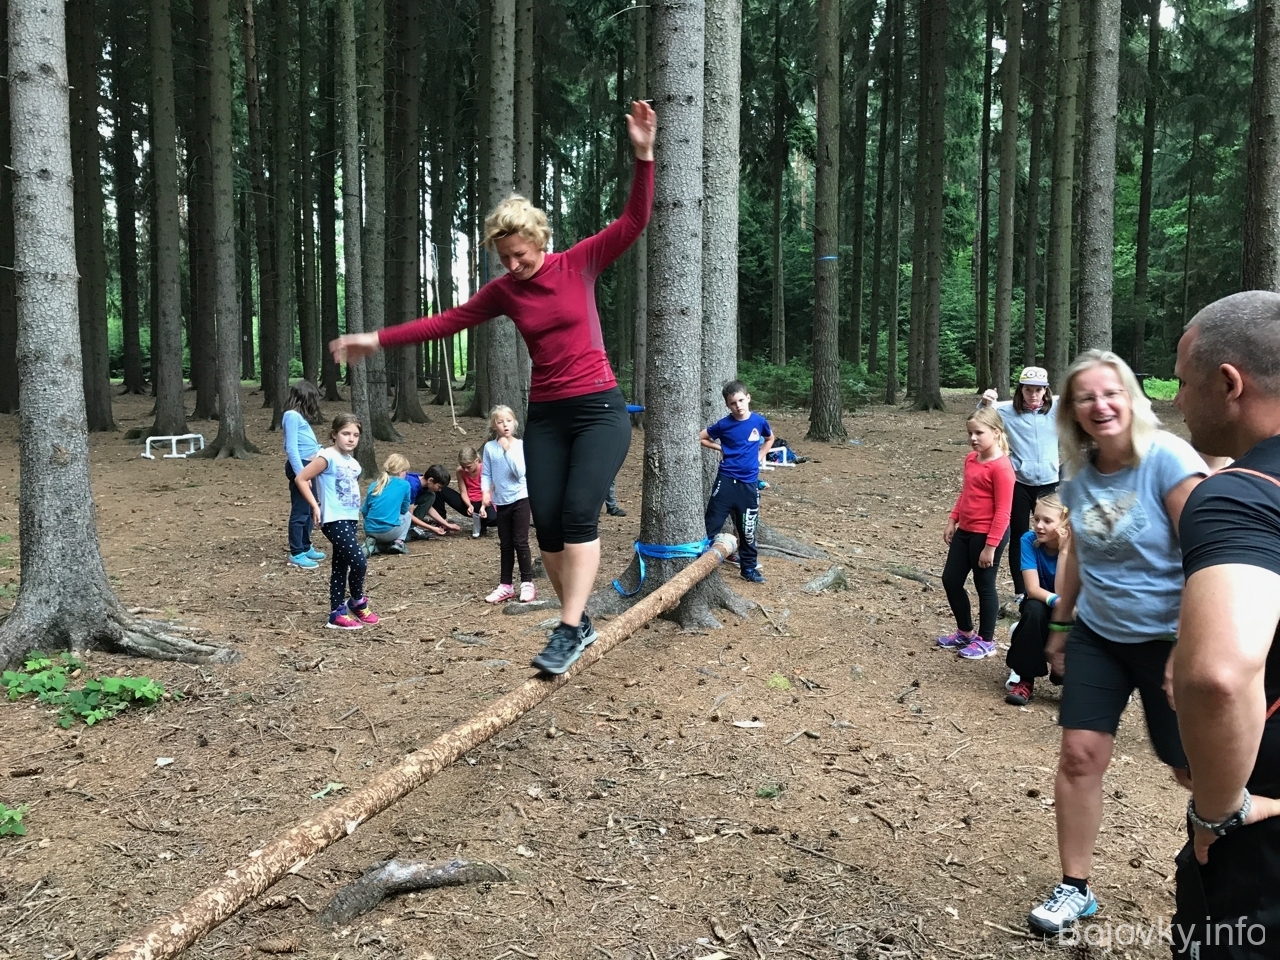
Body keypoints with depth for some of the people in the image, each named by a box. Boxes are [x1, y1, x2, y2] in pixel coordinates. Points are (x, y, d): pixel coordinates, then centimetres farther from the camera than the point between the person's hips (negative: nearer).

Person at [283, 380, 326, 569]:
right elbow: (291, 448, -19)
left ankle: (305, 547, 28)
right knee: (300, 512, -4)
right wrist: (300, 473, -22)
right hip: (300, 466, -10)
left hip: (308, 465, 10)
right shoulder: (292, 416, -13)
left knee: (309, 510, 17)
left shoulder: (299, 416, 15)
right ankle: (296, 554, 2)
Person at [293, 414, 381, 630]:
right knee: (359, 562, -13)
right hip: (334, 520, -8)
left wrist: (356, 506, 12)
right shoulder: (327, 457, -13)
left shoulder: (353, 462, 10)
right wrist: (315, 506, -14)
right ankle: (358, 603, 10)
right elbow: (301, 479, -14)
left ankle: (337, 612, 20)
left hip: (350, 519, 8)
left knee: (341, 566, 12)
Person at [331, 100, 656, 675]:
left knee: (579, 513, -17)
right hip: (546, 415, 4)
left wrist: (643, 157, -20)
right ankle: (578, 621, 15)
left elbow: (633, 222, -8)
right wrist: (379, 340, 8)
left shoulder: (579, 264, -2)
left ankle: (569, 631, -13)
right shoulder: (505, 290, 7)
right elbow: (449, 320, 10)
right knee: (546, 523, -1)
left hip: (599, 409, -4)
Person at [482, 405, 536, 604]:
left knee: (520, 542, -2)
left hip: (520, 498, -3)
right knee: (505, 545, 12)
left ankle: (527, 584, 7)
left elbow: (520, 472, -17)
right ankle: (505, 586, 20)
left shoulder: (520, 445, -7)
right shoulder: (490, 447, 0)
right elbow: (486, 473, 2)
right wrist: (485, 492, -13)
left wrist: (508, 450, -19)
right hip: (501, 501, 3)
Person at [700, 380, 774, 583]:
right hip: (726, 481, -2)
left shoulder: (759, 421, -1)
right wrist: (721, 448, -1)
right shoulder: (724, 424, -7)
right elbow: (701, 438, 7)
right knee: (711, 524, 0)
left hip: (749, 483, 2)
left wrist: (760, 456, 9)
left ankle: (749, 567, 22)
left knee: (747, 529, 10)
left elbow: (770, 438, 20)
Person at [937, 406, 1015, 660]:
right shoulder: (971, 459, 7)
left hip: (988, 535, -9)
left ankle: (986, 641, 23)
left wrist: (990, 546, -20)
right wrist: (952, 521, 15)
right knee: (950, 580, 13)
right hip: (965, 531, 9)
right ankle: (965, 632, 31)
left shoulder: (1001, 467, -19)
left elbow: (1002, 511, -19)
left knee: (984, 586, 5)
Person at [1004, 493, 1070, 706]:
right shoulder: (1029, 540, -19)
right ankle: (1025, 680, -20)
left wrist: (1064, 550, -33)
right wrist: (1056, 601, -45)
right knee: (1034, 609, -34)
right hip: (1038, 610, 0)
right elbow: (1032, 589, -25)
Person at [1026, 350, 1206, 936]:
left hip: (1167, 639, -5)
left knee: (1194, 771, 8)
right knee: (1079, 754, 2)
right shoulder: (1079, 474, -1)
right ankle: (1075, 888, 18)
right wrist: (1059, 627, 18)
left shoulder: (1168, 460, -20)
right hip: (1097, 635, 5)